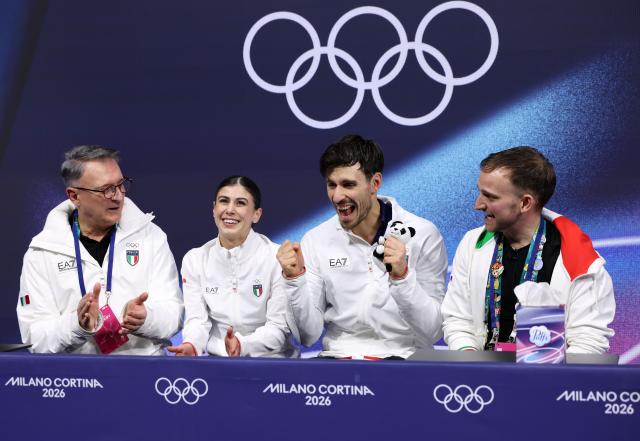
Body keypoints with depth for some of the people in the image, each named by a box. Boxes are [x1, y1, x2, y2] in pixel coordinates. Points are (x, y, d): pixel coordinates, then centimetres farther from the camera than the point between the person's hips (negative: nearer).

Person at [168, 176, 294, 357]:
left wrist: (243, 345, -28)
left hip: (269, 358, -2)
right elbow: (197, 319, -1)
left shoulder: (278, 259, -6)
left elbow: (279, 327, -10)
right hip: (218, 358, 2)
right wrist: (191, 344, -24)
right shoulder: (194, 259, 5)